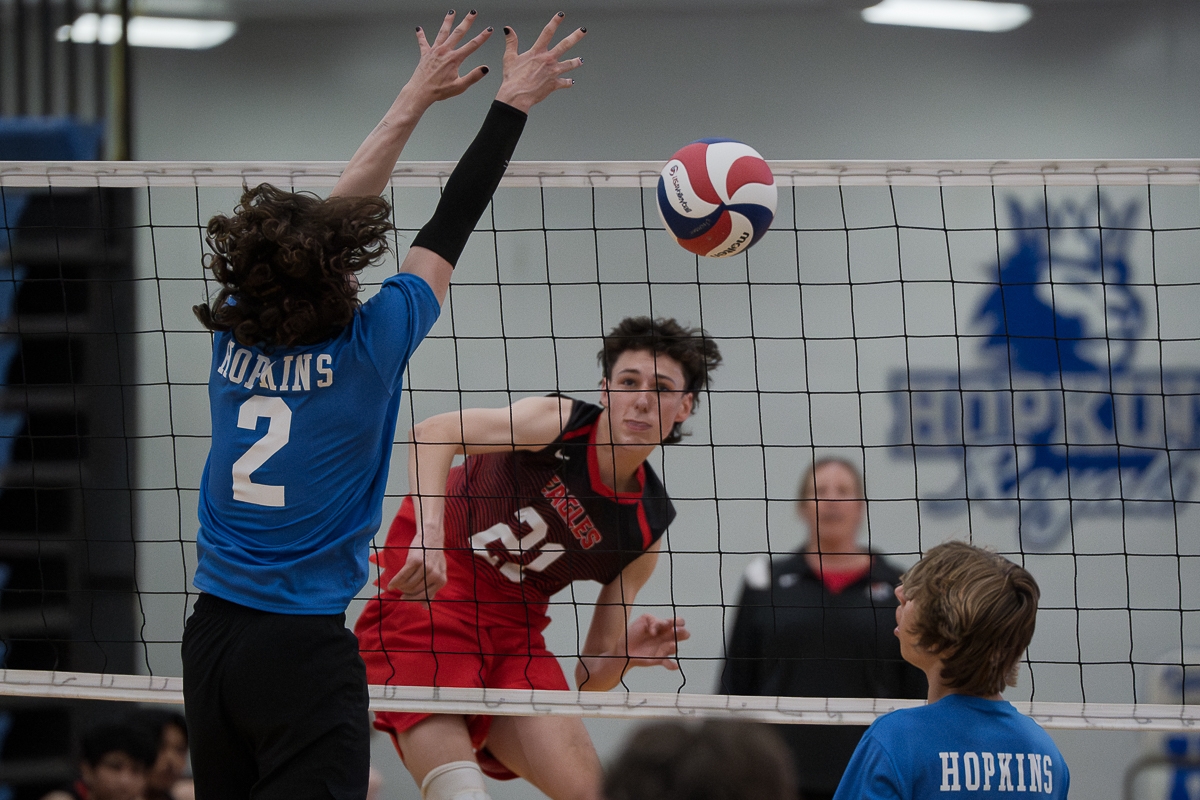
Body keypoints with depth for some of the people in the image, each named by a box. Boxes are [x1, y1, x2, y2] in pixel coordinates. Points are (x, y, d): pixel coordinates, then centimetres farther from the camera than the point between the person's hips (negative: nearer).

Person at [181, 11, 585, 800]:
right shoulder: (364, 350, -11)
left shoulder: (235, 333, 1)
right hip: (304, 646, -6)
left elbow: (334, 214, 13)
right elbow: (449, 228, -1)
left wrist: (417, 97, 20)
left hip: (212, 637, 6)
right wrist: (514, 102, 10)